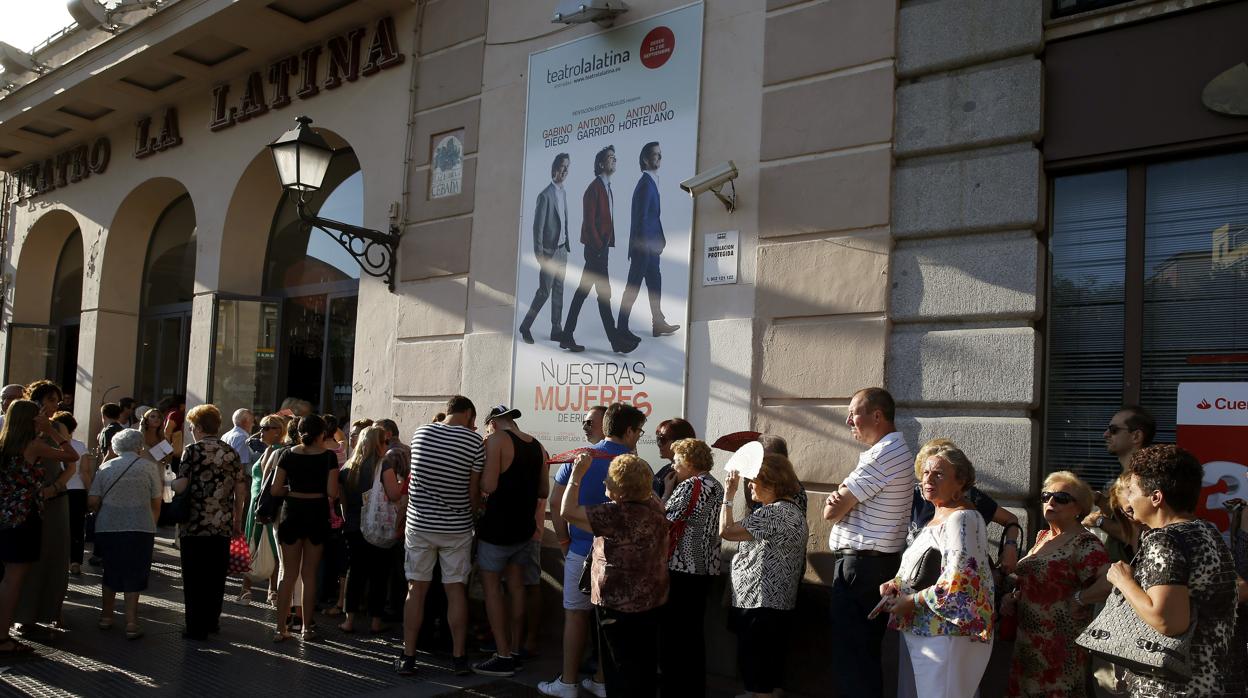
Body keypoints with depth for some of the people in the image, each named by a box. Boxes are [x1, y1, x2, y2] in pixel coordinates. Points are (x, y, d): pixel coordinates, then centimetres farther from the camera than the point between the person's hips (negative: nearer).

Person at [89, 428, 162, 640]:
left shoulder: (106, 467, 7)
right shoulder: (149, 466, 0)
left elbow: (92, 501, 1)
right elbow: (156, 502, 1)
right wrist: (152, 523, 17)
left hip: (108, 527, 3)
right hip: (140, 528, -3)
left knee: (110, 572, 19)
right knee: (134, 574, 5)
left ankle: (106, 616, 29)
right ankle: (131, 623, 3)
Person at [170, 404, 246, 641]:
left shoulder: (193, 451, -6)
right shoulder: (230, 453, 7)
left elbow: (181, 486, -14)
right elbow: (241, 489, 7)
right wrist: (238, 519, 16)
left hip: (196, 525, -4)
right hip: (223, 526, 4)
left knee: (195, 577, 3)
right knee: (216, 575, 14)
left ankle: (197, 628, 6)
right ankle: (212, 621, 23)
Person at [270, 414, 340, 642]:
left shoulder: (288, 454, -3)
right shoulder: (328, 457, -8)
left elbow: (275, 490, -4)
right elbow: (332, 493, -14)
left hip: (292, 512, 1)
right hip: (317, 514, -1)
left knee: (288, 573, 10)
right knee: (309, 573, 11)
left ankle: (281, 628, 8)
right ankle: (307, 627, 16)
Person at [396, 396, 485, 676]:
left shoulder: (420, 433, 2)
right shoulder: (474, 440, -7)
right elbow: (473, 489, -5)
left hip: (420, 524, 2)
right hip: (456, 527, -2)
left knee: (416, 589, 8)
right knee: (455, 590, 6)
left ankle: (408, 657, 11)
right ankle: (459, 657, 12)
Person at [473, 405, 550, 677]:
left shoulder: (496, 440, -13)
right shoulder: (538, 447, 6)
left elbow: (488, 485, -22)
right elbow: (544, 491, 12)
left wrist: (477, 478, -2)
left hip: (497, 527, -6)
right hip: (525, 528, 7)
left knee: (491, 587, 2)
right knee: (516, 586, 14)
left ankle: (503, 657, 0)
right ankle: (515, 649, 20)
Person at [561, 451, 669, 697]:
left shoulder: (618, 514, -26)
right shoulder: (653, 505, -2)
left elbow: (568, 511, -23)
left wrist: (577, 474, -14)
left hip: (620, 603, -8)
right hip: (650, 598, 8)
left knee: (623, 668, 5)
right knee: (644, 663, 19)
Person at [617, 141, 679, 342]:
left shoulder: (651, 182, 14)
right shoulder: (646, 183, -16)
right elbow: (641, 216, -20)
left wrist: (660, 238, 16)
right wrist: (643, 245, -21)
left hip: (650, 244, 10)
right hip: (644, 244, -10)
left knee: (655, 281, 14)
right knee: (634, 285, -4)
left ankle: (658, 324, 22)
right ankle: (622, 327, 2)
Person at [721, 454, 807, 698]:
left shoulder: (776, 513, -20)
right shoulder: (792, 509, 14)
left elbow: (726, 531, -23)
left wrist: (729, 494, -14)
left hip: (761, 605, -10)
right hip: (777, 602, 10)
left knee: (756, 671, -2)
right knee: (767, 670, 18)